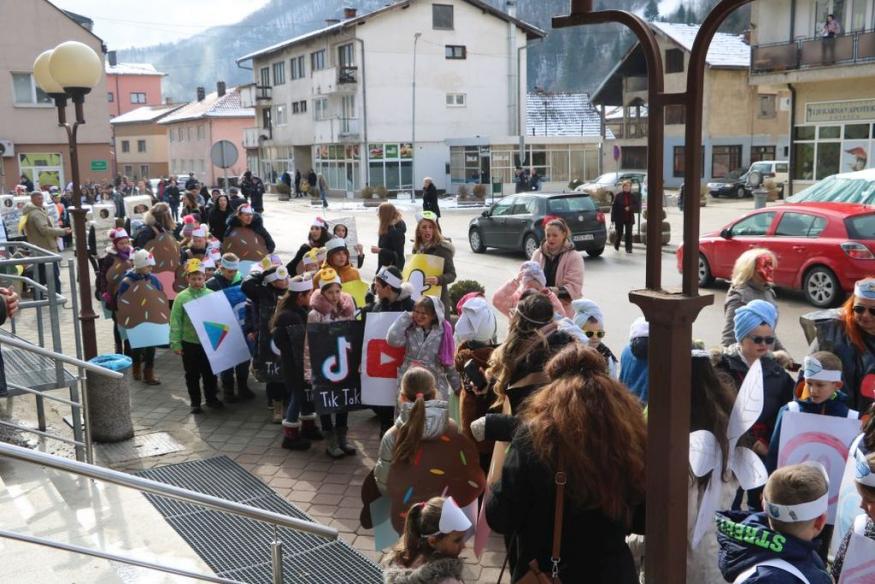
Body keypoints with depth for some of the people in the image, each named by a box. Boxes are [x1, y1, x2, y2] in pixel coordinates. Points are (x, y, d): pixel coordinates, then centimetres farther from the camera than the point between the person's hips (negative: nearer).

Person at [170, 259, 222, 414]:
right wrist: (175, 343, -9)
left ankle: (211, 398, 32)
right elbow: (175, 322, -6)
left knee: (210, 372, 14)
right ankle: (195, 402, 22)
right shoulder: (182, 297, -7)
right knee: (192, 375, 10)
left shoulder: (212, 295, -2)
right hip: (189, 343, -1)